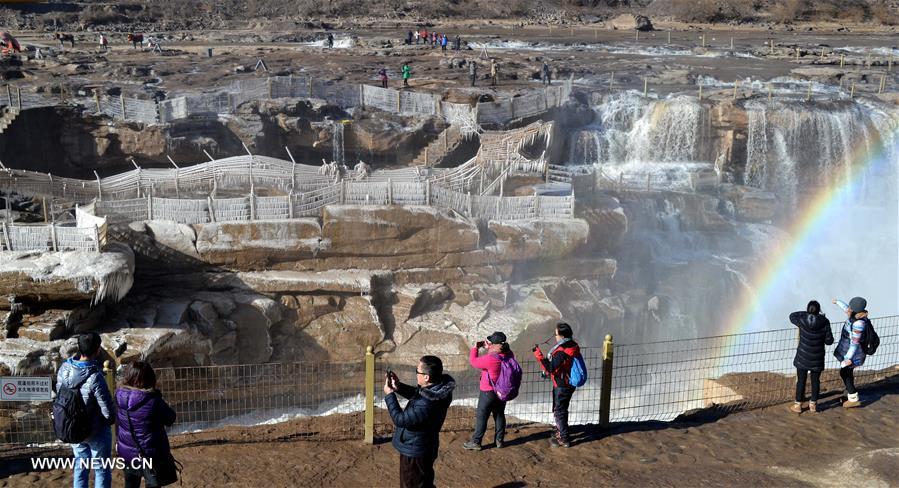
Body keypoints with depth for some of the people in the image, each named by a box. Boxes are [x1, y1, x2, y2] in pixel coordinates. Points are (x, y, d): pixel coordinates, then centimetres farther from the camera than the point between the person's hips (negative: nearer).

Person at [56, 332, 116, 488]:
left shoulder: (64, 369, -13)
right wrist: (111, 420, -2)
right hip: (96, 431, -6)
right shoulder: (95, 377, -31)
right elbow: (108, 411, -24)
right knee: (101, 470, 12)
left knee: (81, 467, 22)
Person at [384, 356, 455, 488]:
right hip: (423, 448, 8)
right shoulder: (438, 388, -11)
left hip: (415, 453, -8)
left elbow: (400, 419, -27)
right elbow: (417, 395, 10)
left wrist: (389, 395, -17)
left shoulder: (426, 405, -39)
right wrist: (399, 387, -4)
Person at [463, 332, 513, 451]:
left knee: (481, 417, 7)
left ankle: (476, 442, 15)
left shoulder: (490, 359, -31)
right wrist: (489, 348, 6)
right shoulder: (509, 355, -10)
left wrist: (475, 348, -3)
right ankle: (499, 440, 29)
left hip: (489, 392, -6)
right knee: (499, 415, 19)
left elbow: (473, 361, -16)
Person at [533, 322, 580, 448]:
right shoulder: (573, 346, -1)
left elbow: (549, 368, -28)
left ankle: (564, 439, 13)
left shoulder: (561, 352, -30)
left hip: (562, 386, -9)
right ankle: (560, 431, 40)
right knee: (560, 409, 25)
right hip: (568, 384, 9)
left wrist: (538, 354, -27)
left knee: (559, 411, 4)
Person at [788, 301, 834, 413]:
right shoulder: (824, 322, -12)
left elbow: (792, 316, 9)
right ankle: (813, 404, 25)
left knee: (801, 380, 8)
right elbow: (829, 340, -6)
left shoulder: (802, 320, -14)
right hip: (817, 358, 1)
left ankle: (798, 405, 16)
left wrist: (806, 314, 11)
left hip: (803, 357, -1)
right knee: (816, 380, 15)